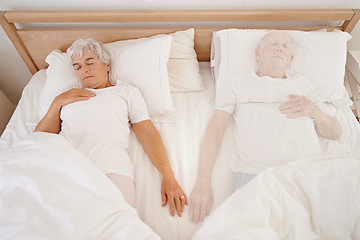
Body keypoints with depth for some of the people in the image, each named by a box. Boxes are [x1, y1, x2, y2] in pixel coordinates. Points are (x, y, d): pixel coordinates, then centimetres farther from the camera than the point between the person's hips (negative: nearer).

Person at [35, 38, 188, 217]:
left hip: (111, 171, -2)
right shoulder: (69, 97, 28)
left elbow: (148, 134, 7)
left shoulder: (126, 91, 20)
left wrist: (168, 176, -5)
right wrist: (57, 103, 11)